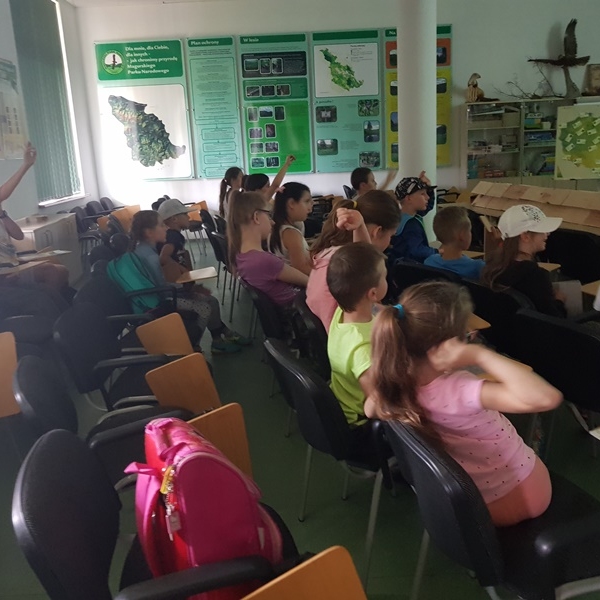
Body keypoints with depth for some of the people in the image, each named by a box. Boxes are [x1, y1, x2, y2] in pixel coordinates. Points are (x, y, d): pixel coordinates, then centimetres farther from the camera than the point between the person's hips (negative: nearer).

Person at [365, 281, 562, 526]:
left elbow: (370, 410, 3)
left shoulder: (398, 384, -20)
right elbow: (546, 397, -50)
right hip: (519, 497, -5)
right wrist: (480, 354, -45)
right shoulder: (456, 391, -40)